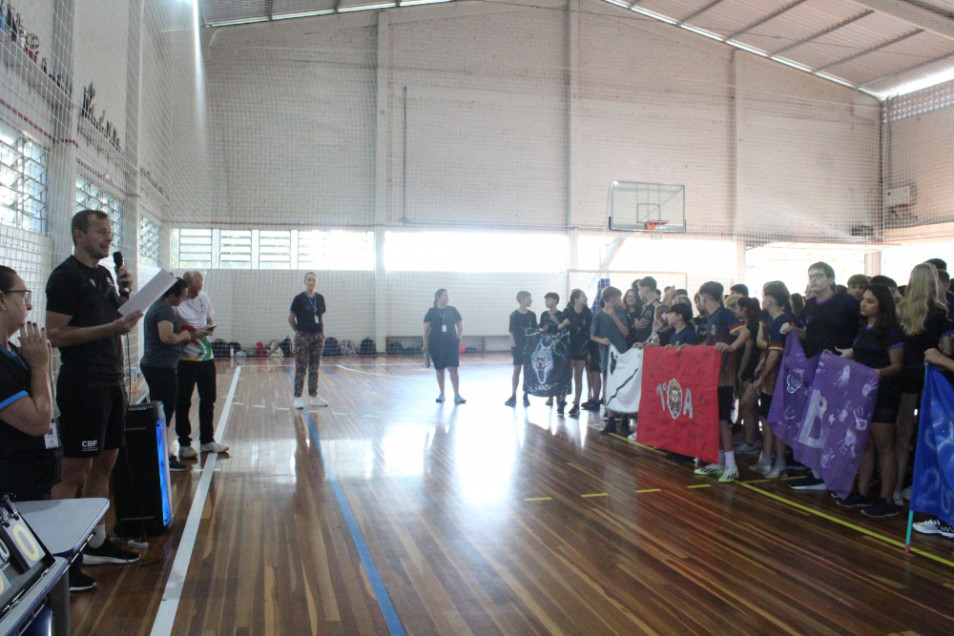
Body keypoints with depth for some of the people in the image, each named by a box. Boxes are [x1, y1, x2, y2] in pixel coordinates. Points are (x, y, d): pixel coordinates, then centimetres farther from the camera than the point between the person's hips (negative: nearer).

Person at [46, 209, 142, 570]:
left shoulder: (104, 274, 15)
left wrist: (126, 293, 6)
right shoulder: (66, 276, -10)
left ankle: (96, 543, 23)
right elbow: (56, 335, -16)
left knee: (104, 465, 13)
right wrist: (112, 328, -23)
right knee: (75, 472, -4)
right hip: (82, 386, -8)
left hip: (111, 381, 9)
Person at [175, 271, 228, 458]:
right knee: (183, 403, 3)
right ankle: (184, 444, 14)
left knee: (208, 400, 13)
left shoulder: (204, 297, 7)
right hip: (185, 359, -6)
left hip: (206, 357, 6)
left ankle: (207, 440, 25)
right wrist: (192, 334, -24)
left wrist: (209, 327, -4)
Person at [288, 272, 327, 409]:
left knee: (314, 368, 10)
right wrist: (297, 330, 1)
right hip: (303, 337, -4)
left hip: (318, 336, 4)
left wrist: (322, 331, 7)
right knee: (301, 368, -2)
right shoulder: (299, 298, -5)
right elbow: (291, 317, -1)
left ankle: (314, 396, 17)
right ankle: (298, 397, 4)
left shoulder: (320, 298, 8)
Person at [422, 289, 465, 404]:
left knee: (453, 369, -8)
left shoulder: (453, 310, 4)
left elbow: (460, 326, 12)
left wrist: (458, 339, 4)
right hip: (436, 345, 0)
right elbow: (426, 330, 2)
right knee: (439, 369, 8)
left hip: (451, 345, 0)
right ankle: (441, 394, 22)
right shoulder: (431, 312, 1)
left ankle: (457, 396, -7)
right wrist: (426, 346, -2)